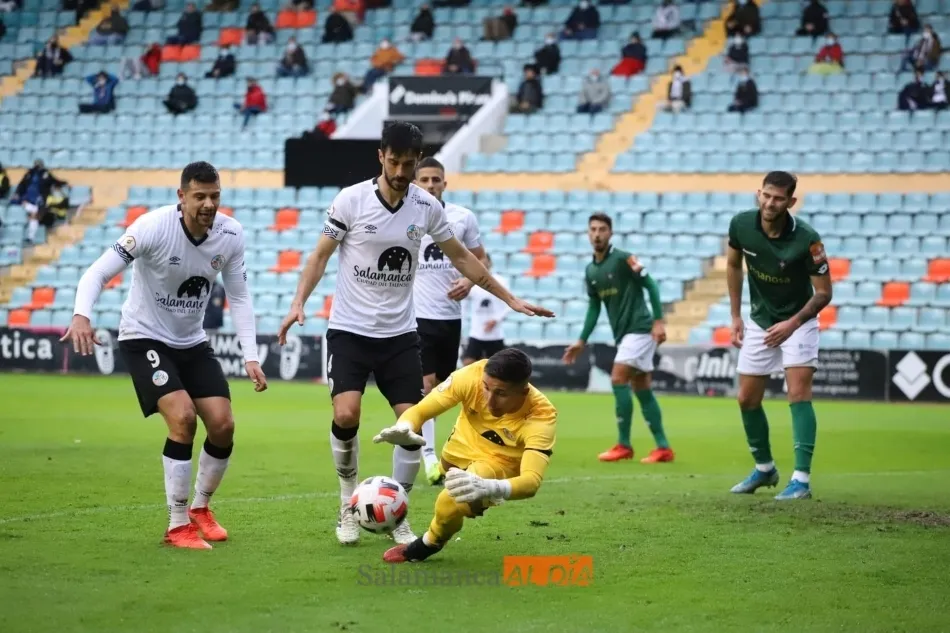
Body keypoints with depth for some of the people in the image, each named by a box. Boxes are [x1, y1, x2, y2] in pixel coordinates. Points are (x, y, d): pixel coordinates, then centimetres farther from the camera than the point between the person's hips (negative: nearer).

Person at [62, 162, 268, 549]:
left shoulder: (231, 235, -10)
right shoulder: (154, 227, -24)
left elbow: (238, 297, 1)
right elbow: (98, 272, -26)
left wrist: (250, 357, -8)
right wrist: (81, 316, -45)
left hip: (192, 342, 5)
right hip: (144, 339, -5)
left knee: (223, 425, -4)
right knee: (182, 417, -23)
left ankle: (200, 508, 22)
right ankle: (178, 526, -11)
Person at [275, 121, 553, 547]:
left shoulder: (427, 207, 1)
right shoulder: (351, 199, -8)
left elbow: (461, 257, 12)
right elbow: (321, 255, 0)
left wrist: (510, 299, 12)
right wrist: (299, 302, -15)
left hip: (400, 334, 3)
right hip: (349, 331, -3)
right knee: (346, 416, -21)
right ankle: (348, 505, 2)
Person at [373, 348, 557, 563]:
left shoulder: (541, 417, -37)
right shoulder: (473, 376, -30)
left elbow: (532, 481, -48)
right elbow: (419, 411, -24)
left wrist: (489, 488, -69)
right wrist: (404, 428, -48)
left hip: (500, 466, -4)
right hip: (459, 453, 4)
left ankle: (428, 545, 1)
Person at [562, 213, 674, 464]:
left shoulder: (622, 258, -11)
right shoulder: (591, 270, 11)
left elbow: (650, 285, -11)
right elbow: (594, 307, 18)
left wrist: (658, 321, -18)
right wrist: (582, 341, 14)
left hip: (639, 328, -8)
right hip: (622, 333, 8)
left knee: (618, 379, -13)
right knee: (642, 389, 7)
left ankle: (624, 445, -7)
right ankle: (663, 448, 9)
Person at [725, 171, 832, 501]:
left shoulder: (806, 239, -26)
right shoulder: (741, 224, -14)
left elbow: (823, 292, -16)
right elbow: (733, 265, 6)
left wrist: (793, 323, -27)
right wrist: (736, 317, 5)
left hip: (798, 321, -4)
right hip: (759, 321, 5)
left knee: (798, 393, -18)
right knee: (747, 399, 7)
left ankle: (801, 479, -18)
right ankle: (764, 468, 28)